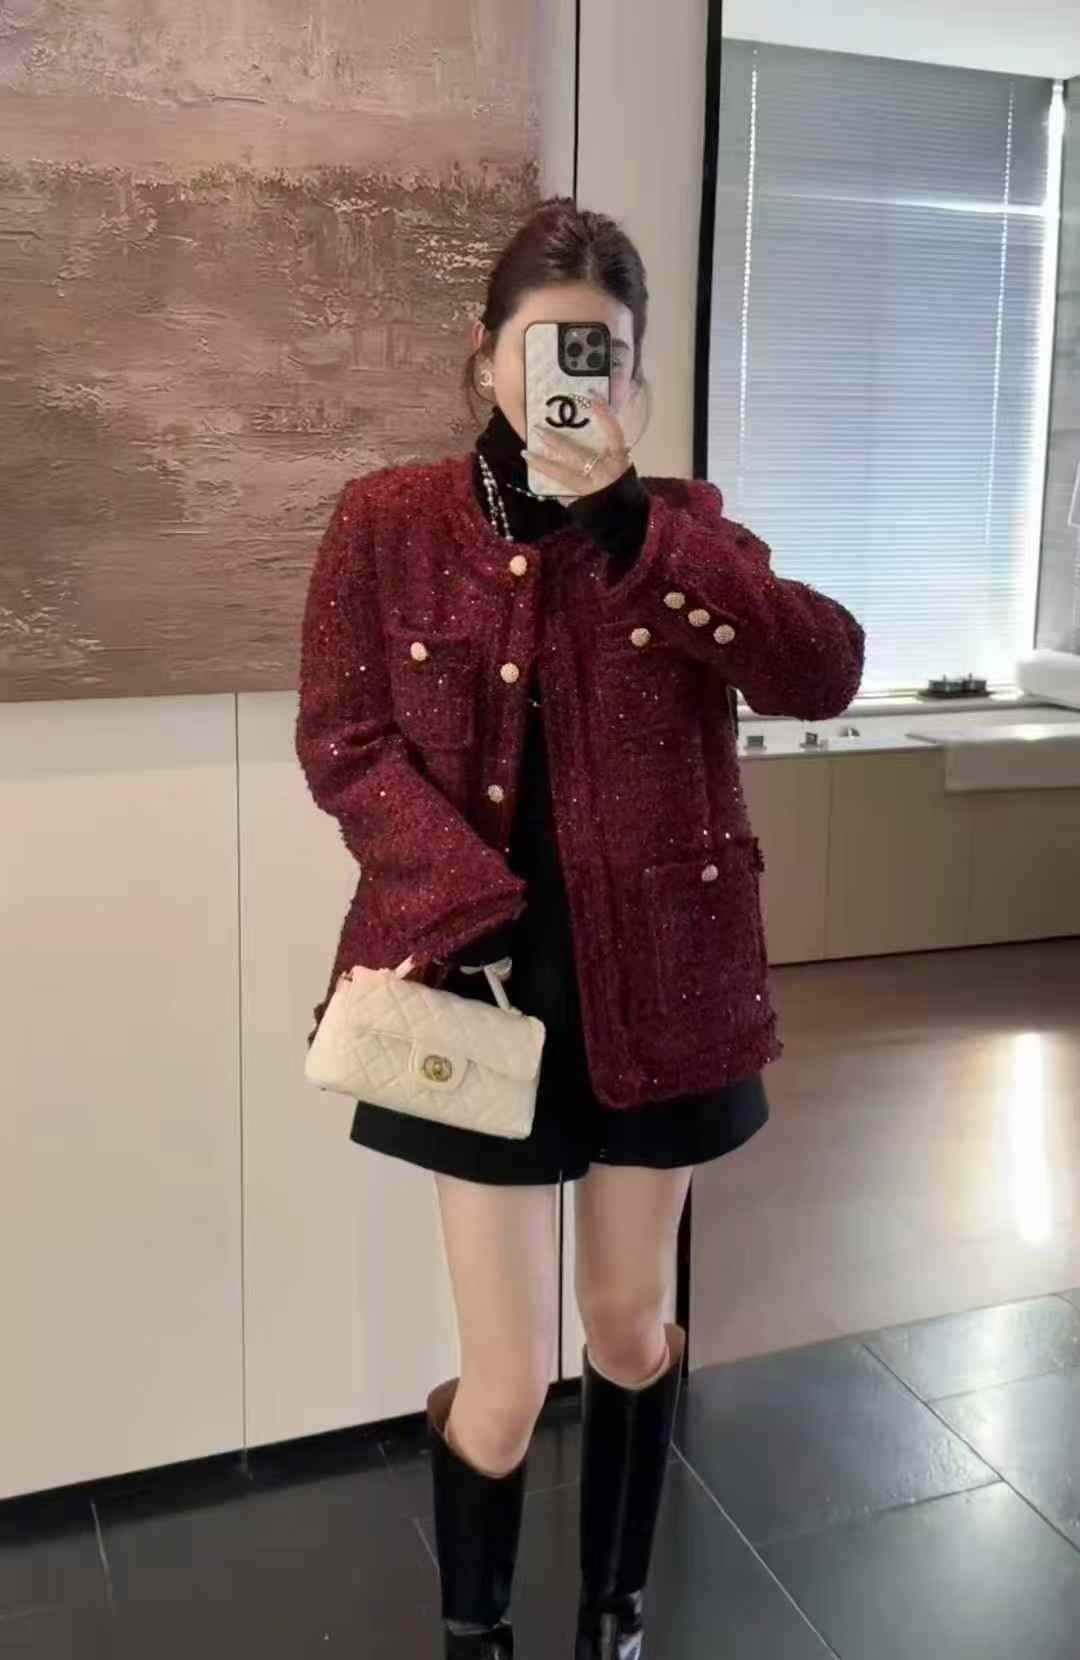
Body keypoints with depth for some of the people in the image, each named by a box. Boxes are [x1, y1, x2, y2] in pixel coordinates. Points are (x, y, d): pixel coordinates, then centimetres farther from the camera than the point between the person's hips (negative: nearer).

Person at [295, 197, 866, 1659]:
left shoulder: (676, 525, 3)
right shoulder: (389, 522, -3)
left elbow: (827, 673, -13)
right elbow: (340, 742, -6)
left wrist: (631, 520, -21)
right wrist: (471, 905, -19)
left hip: (656, 983, 3)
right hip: (488, 983, -2)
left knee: (633, 1329, 17)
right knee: (508, 1378, 2)